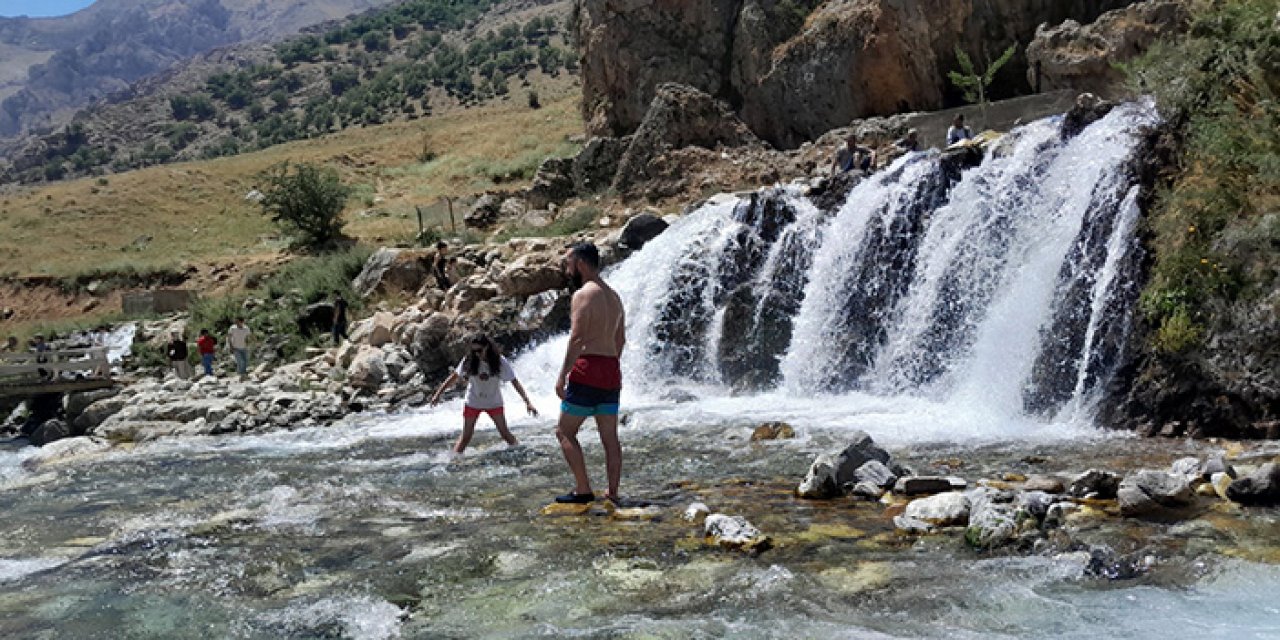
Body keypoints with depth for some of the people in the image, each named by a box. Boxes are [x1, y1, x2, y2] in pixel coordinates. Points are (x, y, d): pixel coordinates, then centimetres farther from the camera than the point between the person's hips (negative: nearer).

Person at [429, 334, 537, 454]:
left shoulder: (500, 362, -18)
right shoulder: (469, 361, -16)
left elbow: (515, 382, -17)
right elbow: (453, 377, -6)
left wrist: (528, 402, -22)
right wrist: (438, 394, -5)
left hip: (494, 403, 0)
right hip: (473, 402, 1)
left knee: (505, 433, 0)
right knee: (466, 436, 3)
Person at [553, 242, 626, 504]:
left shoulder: (583, 294, -9)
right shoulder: (613, 296, 17)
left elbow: (577, 338, -18)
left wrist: (563, 374, -18)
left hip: (588, 370, -8)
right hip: (612, 373, 8)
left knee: (565, 432, 2)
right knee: (610, 438, 8)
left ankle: (583, 491, -2)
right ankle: (613, 495, 10)